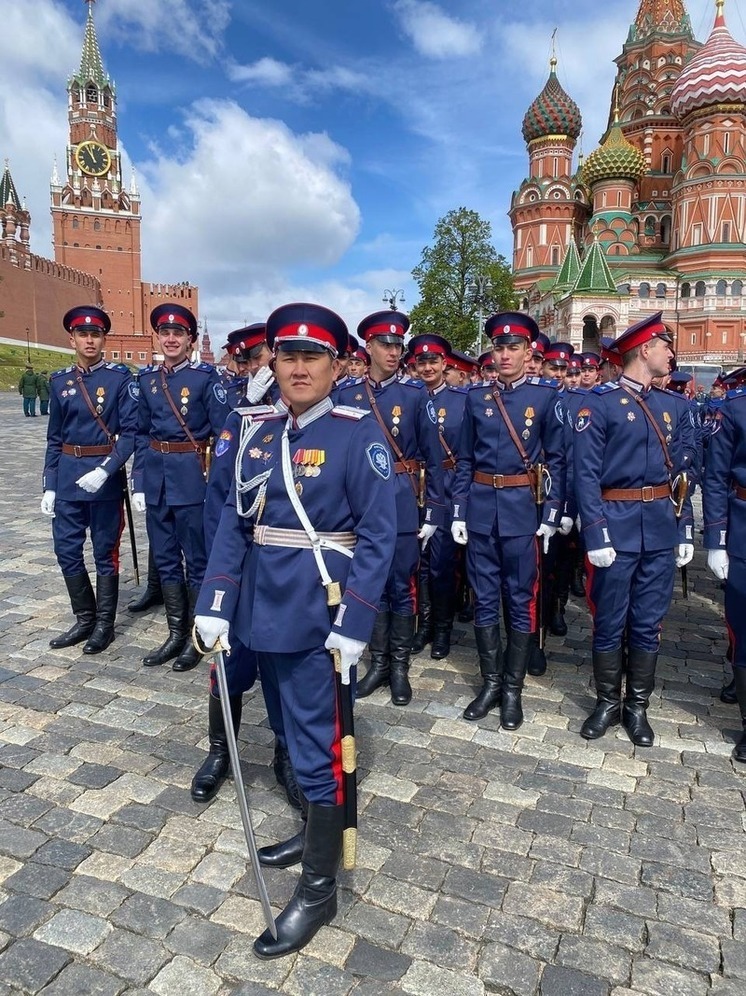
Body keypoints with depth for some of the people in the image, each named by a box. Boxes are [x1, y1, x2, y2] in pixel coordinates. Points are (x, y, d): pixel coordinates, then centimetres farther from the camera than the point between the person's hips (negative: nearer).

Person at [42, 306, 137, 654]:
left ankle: (105, 623, 20)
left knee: (105, 552, 6)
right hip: (67, 477, 5)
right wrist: (50, 485, 7)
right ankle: (85, 619, 25)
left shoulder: (120, 377, -5)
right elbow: (55, 438, 11)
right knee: (66, 550, 9)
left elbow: (131, 431, -10)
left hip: (105, 477, -4)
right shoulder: (59, 381, 8)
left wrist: (105, 470, -22)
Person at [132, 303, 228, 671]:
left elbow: (222, 431, -7)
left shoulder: (206, 376, -6)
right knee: (165, 558, 11)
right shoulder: (147, 378, 9)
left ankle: (196, 637, 18)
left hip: (192, 476, -5)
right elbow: (141, 433, 12)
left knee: (196, 558, 4)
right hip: (156, 476, 6)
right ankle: (176, 634, 25)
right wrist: (139, 482, 6)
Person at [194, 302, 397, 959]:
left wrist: (352, 625, -20)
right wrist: (215, 604, 0)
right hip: (265, 609, 7)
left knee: (318, 745, 4)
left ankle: (320, 887, 21)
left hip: (321, 615, -6)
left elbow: (378, 534, -15)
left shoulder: (357, 433, -12)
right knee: (296, 731, 21)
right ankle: (318, 827, 44)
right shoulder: (262, 433, 6)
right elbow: (236, 521, 7)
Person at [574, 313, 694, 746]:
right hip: (617, 524, -5)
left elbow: (680, 474, 14)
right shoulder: (599, 401, -6)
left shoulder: (672, 406, 12)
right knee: (611, 622, 7)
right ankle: (608, 702, 25)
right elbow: (587, 474, -11)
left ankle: (638, 707, 26)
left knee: (649, 622, 11)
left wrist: (685, 529, 7)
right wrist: (595, 535, -17)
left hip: (662, 527, 5)